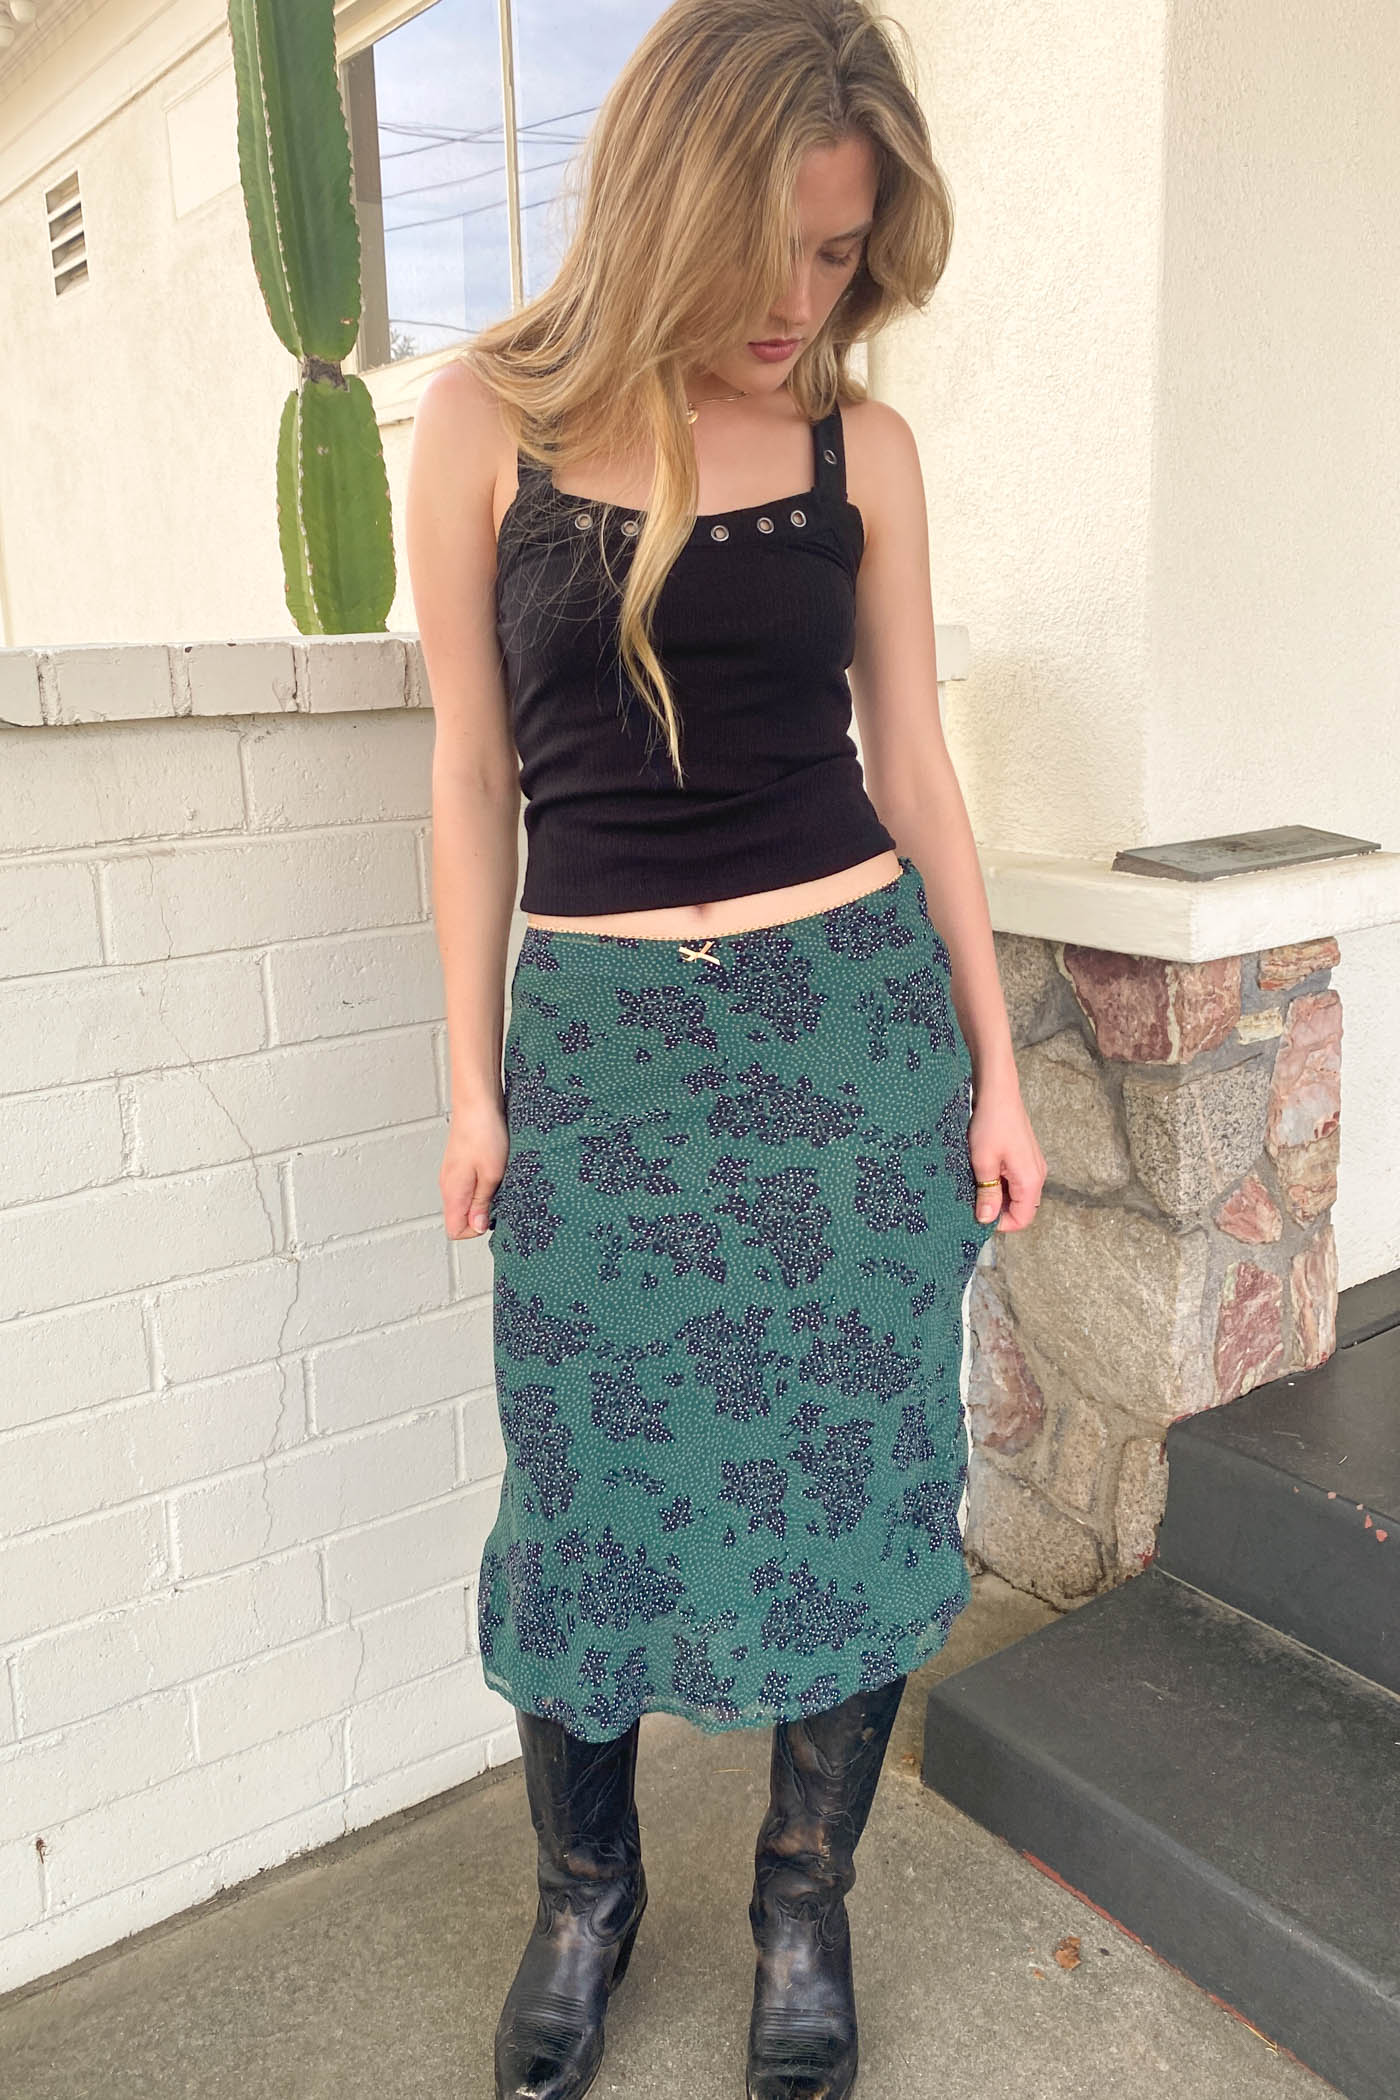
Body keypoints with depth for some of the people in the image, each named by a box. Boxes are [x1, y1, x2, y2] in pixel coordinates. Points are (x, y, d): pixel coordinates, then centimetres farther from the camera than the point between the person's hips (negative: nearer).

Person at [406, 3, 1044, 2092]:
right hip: (600, 1035, -1)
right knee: (595, 1490, 9)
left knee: (854, 1472, 9)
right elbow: (475, 774, 3)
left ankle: (807, 1904, 35)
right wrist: (474, 1080, 2)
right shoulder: (486, 423, 0)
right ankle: (585, 1894, 37)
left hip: (854, 1016, 1)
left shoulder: (863, 444, 3)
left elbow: (913, 767, 6)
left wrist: (992, 1069, 6)